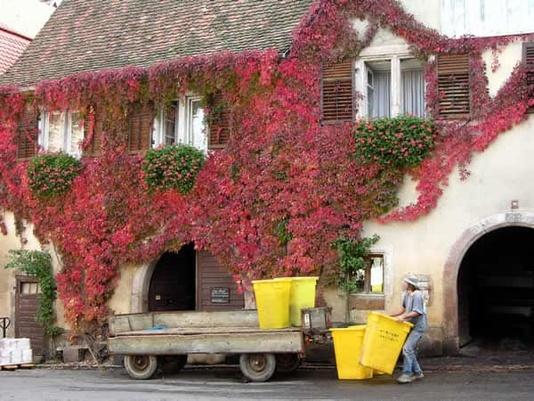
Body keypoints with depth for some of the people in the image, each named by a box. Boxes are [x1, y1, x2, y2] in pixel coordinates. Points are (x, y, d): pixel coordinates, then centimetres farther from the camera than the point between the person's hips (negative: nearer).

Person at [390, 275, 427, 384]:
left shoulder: (417, 295, -18)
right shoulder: (406, 294, 10)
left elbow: (417, 312, -24)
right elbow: (404, 308, 21)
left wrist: (404, 317, -29)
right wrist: (392, 316, 16)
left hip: (418, 326, -10)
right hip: (411, 325, 10)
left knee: (407, 348, -17)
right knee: (411, 350, 12)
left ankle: (407, 374, -15)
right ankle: (417, 372, 23)